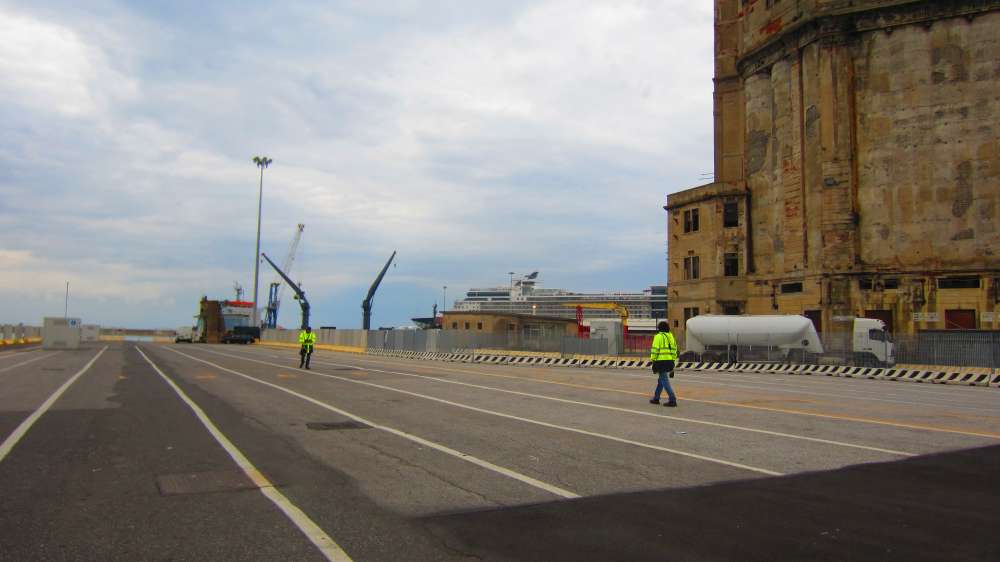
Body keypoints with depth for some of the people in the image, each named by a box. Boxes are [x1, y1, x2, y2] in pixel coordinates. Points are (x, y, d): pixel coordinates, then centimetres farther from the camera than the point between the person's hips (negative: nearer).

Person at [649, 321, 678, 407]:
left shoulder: (658, 336, -8)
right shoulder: (671, 336, 14)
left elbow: (655, 350, -13)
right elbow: (674, 350, 14)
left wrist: (653, 361, -8)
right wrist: (672, 363, 17)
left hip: (661, 361, -8)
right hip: (669, 361, 8)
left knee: (665, 381, -6)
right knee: (661, 380, 19)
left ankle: (672, 400, -12)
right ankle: (656, 398, 27)